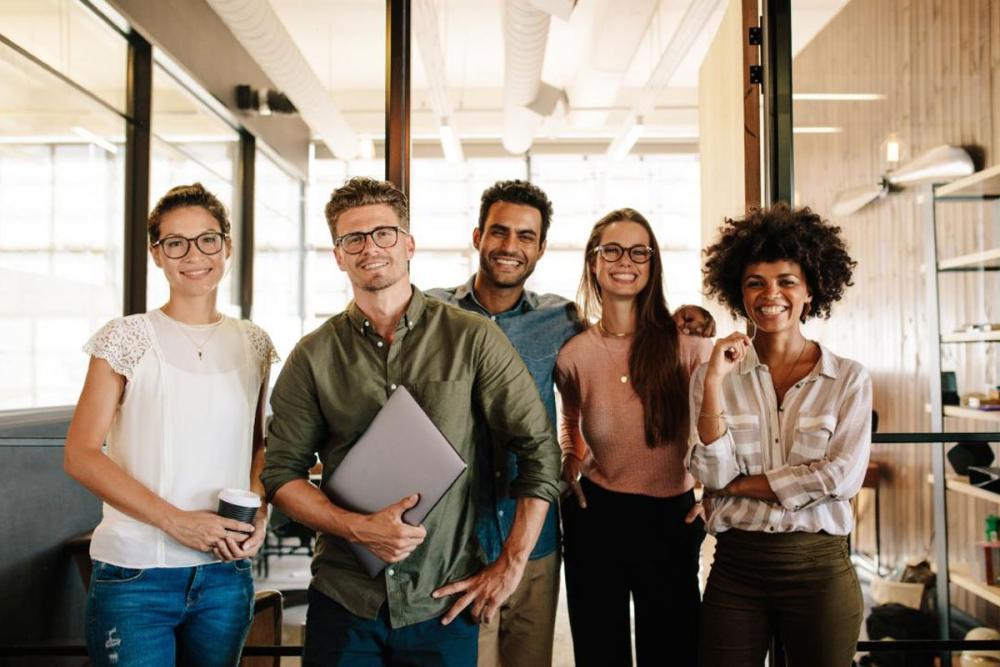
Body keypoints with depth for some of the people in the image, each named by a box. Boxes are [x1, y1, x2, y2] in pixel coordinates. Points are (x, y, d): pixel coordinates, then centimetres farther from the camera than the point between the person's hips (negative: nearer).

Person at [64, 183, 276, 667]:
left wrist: (259, 513, -4)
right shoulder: (126, 338, -5)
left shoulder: (252, 344, 6)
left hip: (226, 573, 4)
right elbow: (81, 455, -9)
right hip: (135, 573, -3)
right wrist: (176, 520, -17)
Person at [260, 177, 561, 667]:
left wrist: (510, 565, -6)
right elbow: (281, 472, 1)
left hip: (446, 604, -1)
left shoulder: (473, 339, -5)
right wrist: (357, 527, -15)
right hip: (342, 602, 1)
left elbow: (540, 451, -3)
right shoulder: (314, 356, 0)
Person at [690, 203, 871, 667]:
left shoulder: (849, 378, -1)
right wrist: (715, 381, -16)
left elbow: (842, 477, -11)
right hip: (734, 567, 1)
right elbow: (712, 475, -8)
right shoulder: (713, 375, 1)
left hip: (819, 569, 0)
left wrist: (741, 485, -9)